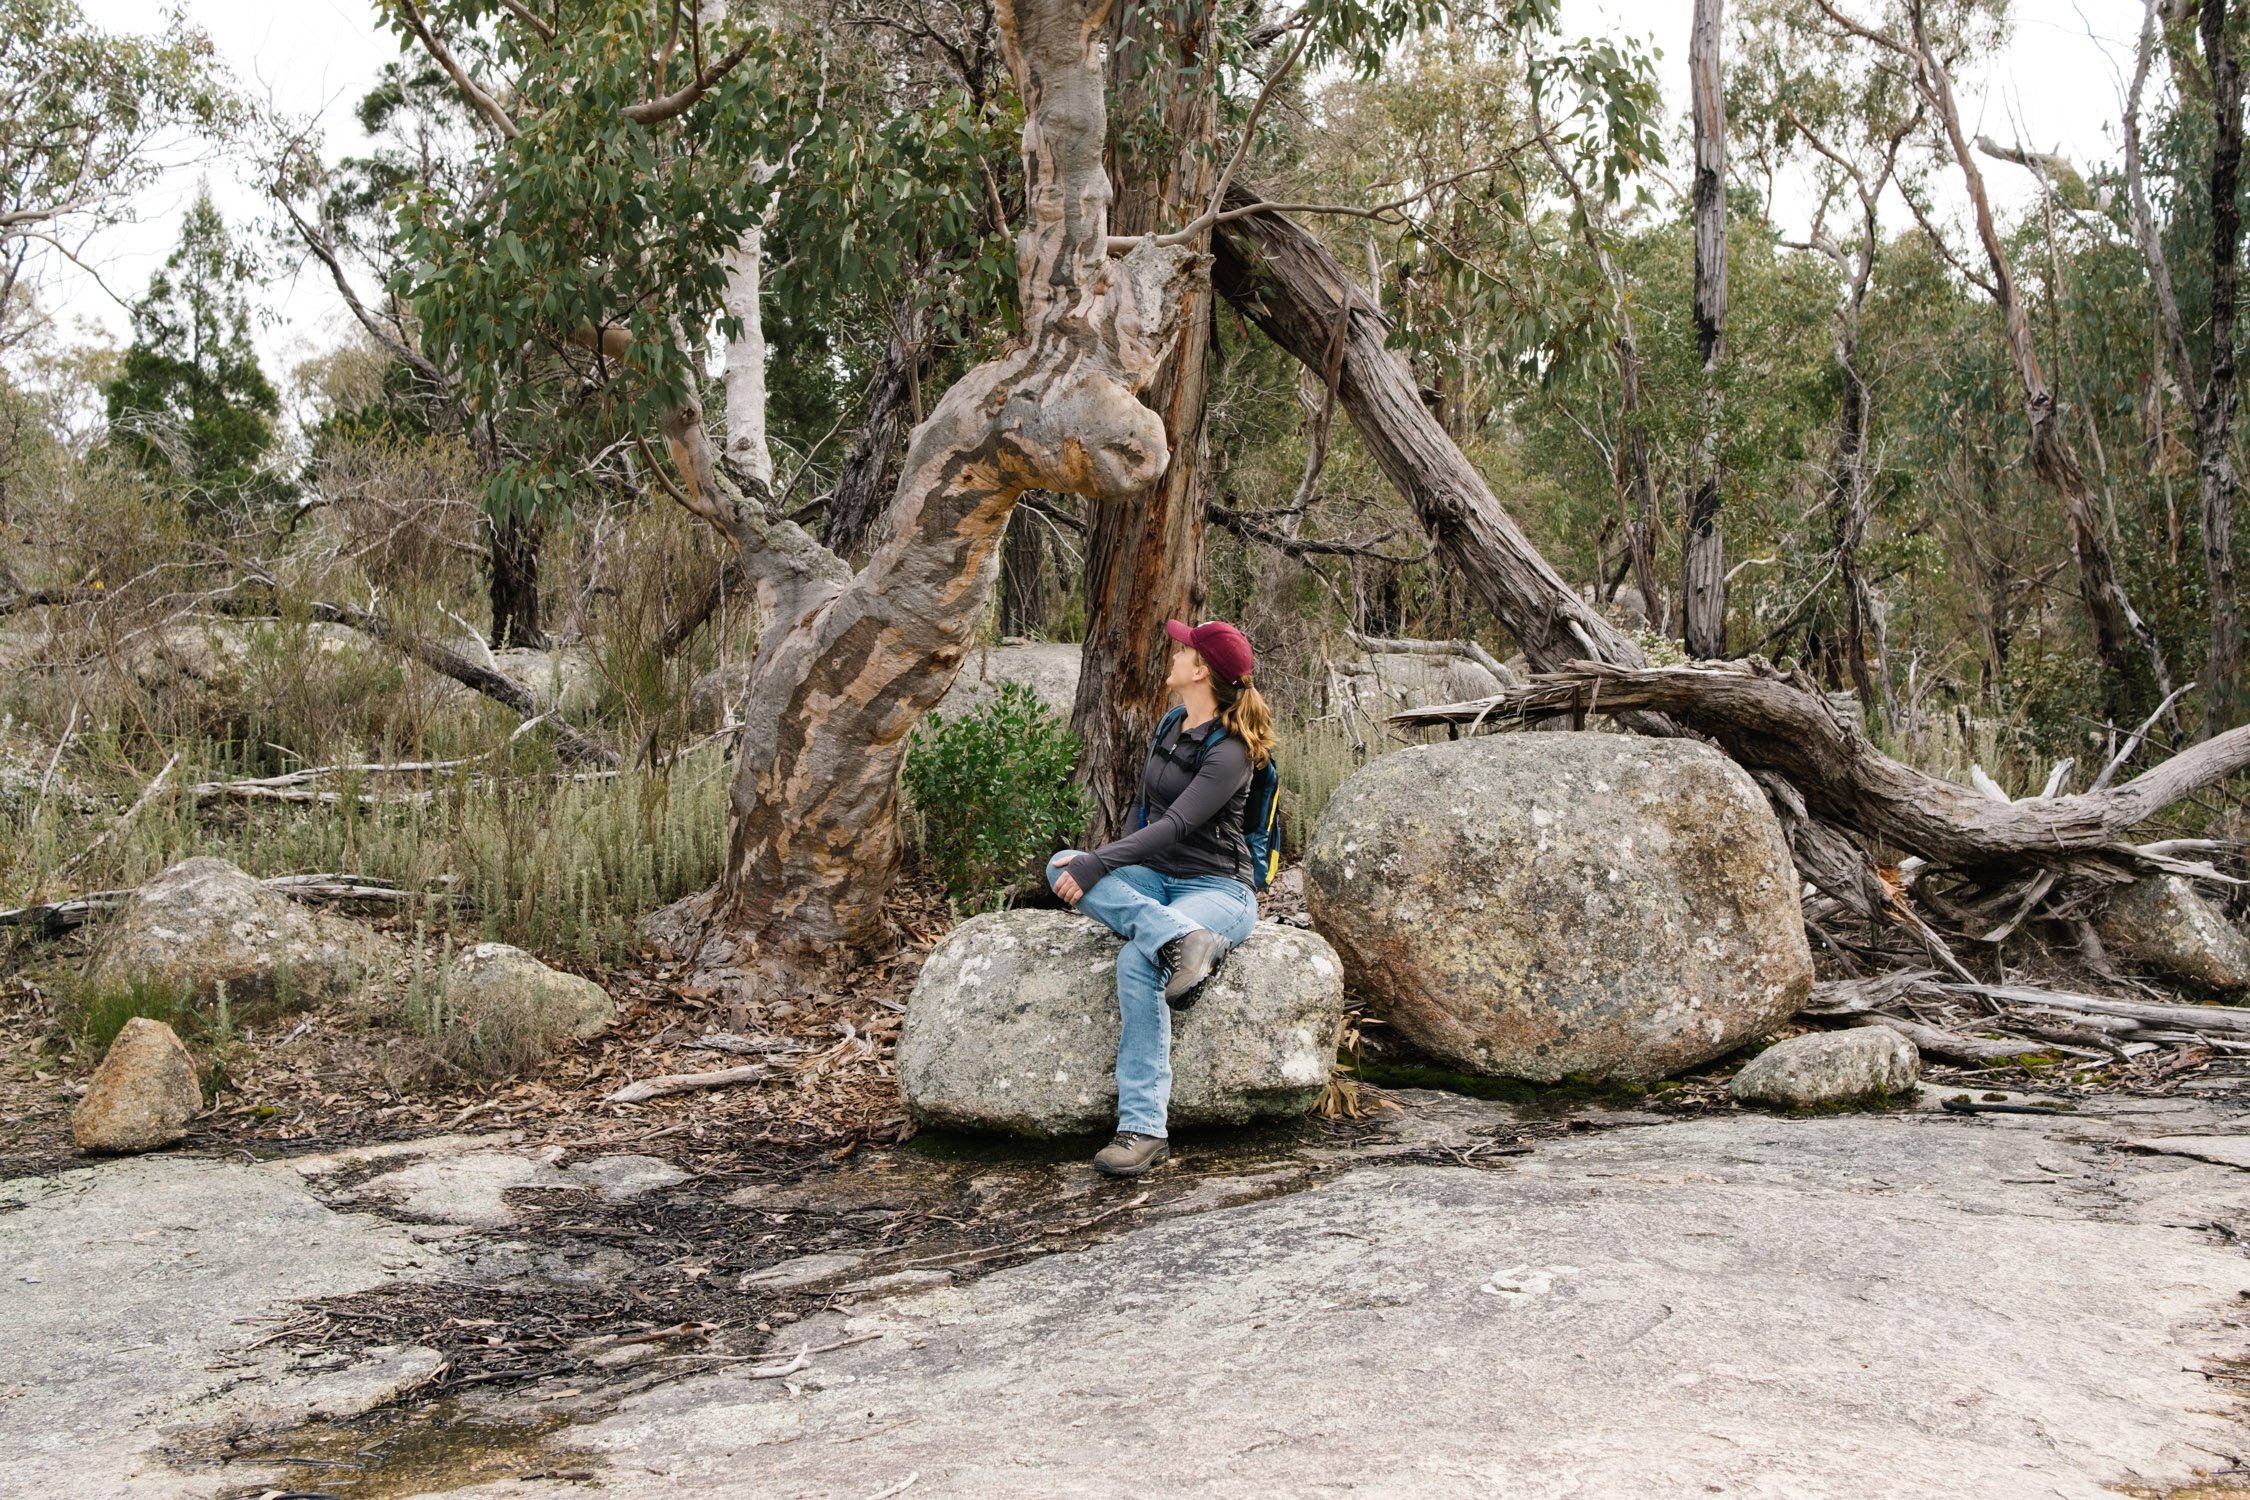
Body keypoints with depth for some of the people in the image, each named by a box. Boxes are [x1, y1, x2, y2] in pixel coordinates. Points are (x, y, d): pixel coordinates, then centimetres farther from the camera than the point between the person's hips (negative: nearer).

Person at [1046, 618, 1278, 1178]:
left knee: (1137, 963, -36)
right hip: (1154, 878, 8)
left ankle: (1144, 1128, -35)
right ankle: (1182, 937, -38)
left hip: (1217, 888, -8)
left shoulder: (1228, 752, -14)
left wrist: (1098, 865, -28)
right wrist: (1112, 868, 12)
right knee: (1062, 865, -22)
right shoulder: (1171, 726, 12)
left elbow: (1177, 825, -23)